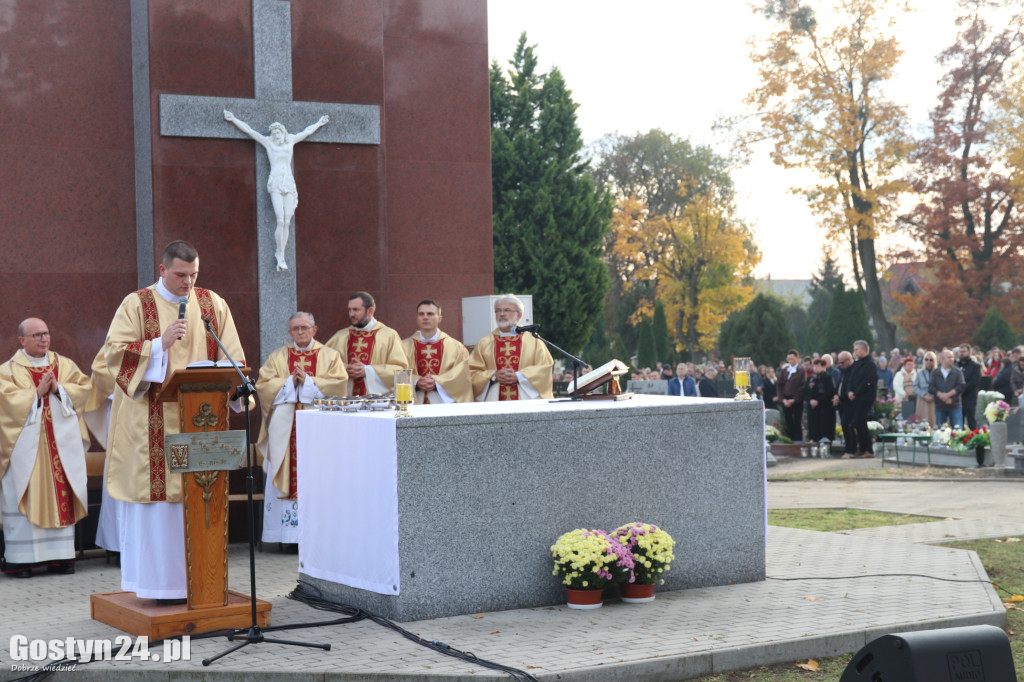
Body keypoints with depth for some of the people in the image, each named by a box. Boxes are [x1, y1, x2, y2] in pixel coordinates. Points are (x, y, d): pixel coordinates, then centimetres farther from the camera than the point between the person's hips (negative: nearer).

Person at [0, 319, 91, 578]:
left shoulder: (64, 364, 15)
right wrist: (37, 392, -14)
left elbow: (84, 387, 4)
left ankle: (59, 556, 5)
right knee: (23, 497, -5)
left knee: (62, 496, 0)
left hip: (62, 443, 3)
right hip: (25, 445, -3)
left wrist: (58, 388, -10)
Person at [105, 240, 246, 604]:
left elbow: (231, 356, 10)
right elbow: (114, 352, -6)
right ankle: (160, 578, 0)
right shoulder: (136, 304, 1)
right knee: (156, 493, -5)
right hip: (152, 420, -3)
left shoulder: (212, 304, 11)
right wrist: (160, 344, -15)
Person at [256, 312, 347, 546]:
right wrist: (290, 382, -10)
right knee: (289, 473, -4)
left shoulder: (330, 356, 10)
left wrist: (308, 381, -12)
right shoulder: (277, 357, 15)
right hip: (285, 428, 1)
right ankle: (292, 534, -3)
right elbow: (263, 385, 4)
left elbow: (339, 383, -4)